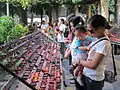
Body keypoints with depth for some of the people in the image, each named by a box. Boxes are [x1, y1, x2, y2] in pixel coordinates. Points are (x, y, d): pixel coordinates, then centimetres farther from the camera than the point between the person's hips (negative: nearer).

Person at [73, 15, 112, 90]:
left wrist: (79, 61, -12)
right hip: (87, 75, 8)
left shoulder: (104, 43, -23)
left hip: (94, 79, -8)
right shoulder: (98, 40, 4)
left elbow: (93, 65, -26)